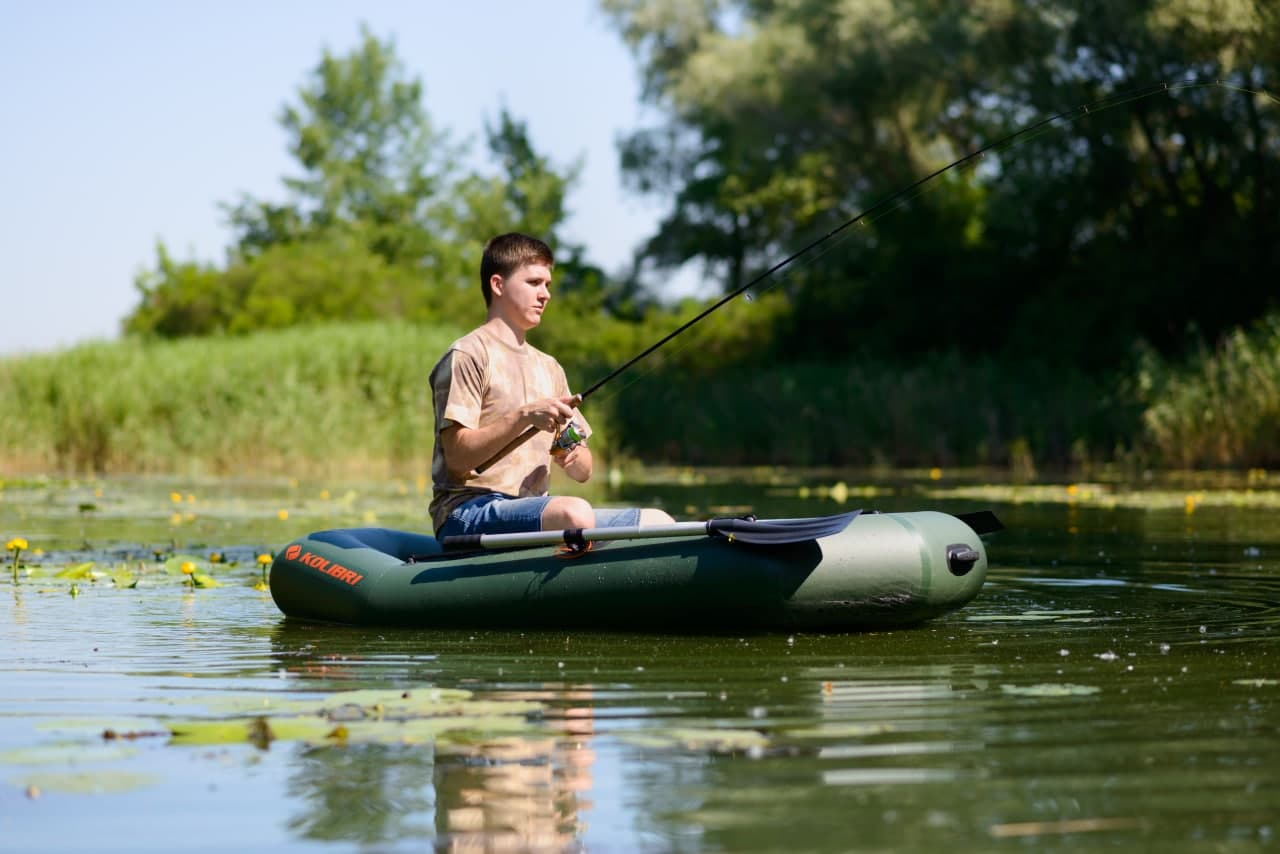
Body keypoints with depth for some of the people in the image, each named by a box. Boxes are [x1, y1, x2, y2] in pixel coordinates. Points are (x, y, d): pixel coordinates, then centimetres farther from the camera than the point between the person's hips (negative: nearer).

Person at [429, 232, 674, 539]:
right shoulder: (469, 355, -1)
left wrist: (572, 457, -3)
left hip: (533, 510, 8)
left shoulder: (549, 368, 23)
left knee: (657, 522, -8)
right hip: (468, 513, -8)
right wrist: (523, 416, -20)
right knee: (575, 513, -36)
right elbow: (457, 456, -12)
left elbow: (583, 473, 21)